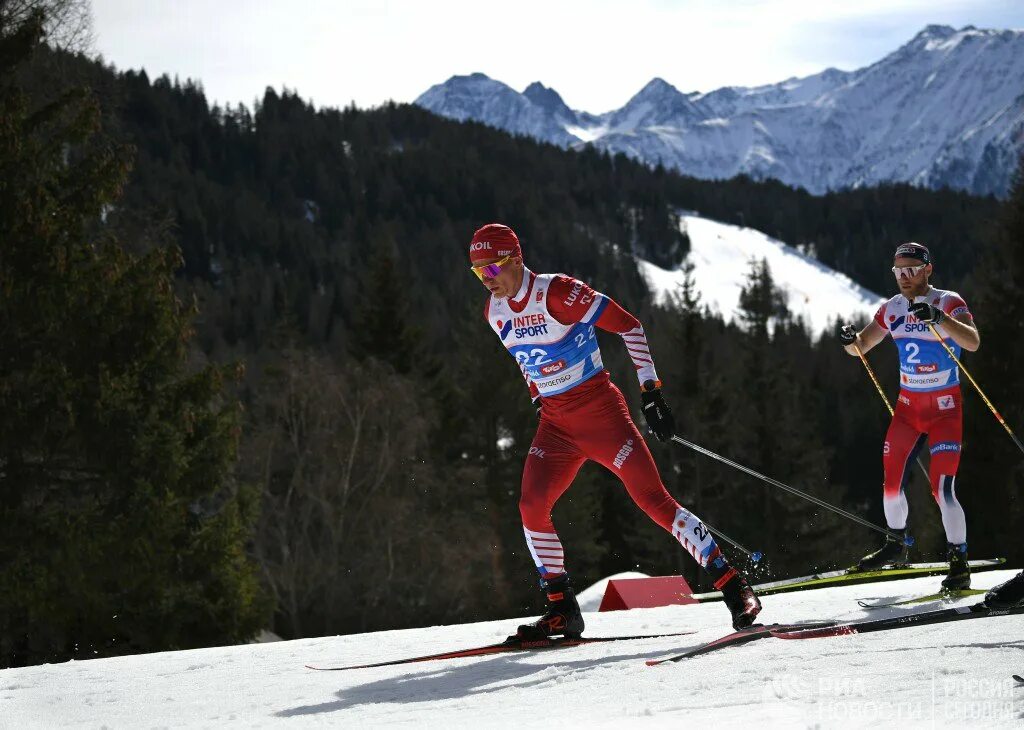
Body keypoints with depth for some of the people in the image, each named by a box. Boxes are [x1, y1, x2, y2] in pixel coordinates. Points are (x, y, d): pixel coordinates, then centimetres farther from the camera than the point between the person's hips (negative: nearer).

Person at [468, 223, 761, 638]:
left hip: (601, 411, -6)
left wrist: (651, 390, -15)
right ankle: (562, 611, 0)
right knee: (531, 507, -11)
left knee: (654, 500, -11)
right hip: (556, 424, 6)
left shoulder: (557, 293, -17)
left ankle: (734, 587, -5)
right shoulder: (495, 313, 4)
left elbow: (627, 324, -13)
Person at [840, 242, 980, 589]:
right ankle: (895, 546, 30)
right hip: (908, 407, 5)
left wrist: (938, 318, -44)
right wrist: (849, 339, -13)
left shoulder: (948, 302, -13)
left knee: (942, 488, -14)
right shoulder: (893, 309, 3)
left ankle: (959, 563, -4)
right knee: (892, 483, 5)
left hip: (945, 409, -5)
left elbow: (973, 342, -30)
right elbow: (861, 346, 12)